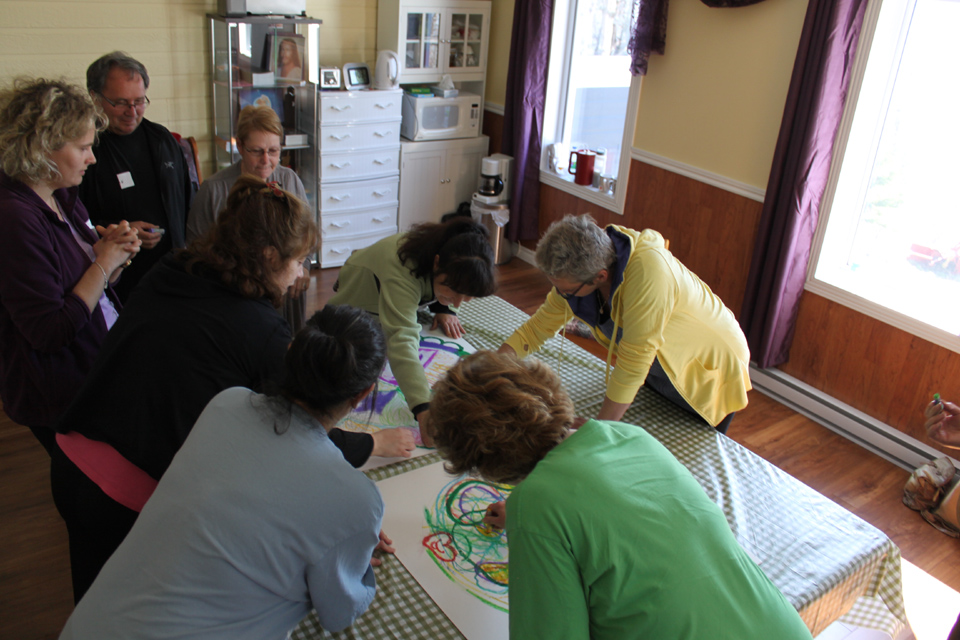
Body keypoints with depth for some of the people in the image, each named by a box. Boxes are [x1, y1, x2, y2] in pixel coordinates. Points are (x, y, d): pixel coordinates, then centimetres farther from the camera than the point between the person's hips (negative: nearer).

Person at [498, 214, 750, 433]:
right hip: (658, 367, 6)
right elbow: (542, 324, -8)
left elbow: (633, 363, -38)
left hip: (707, 372, -6)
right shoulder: (580, 264, -19)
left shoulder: (648, 270, -42)